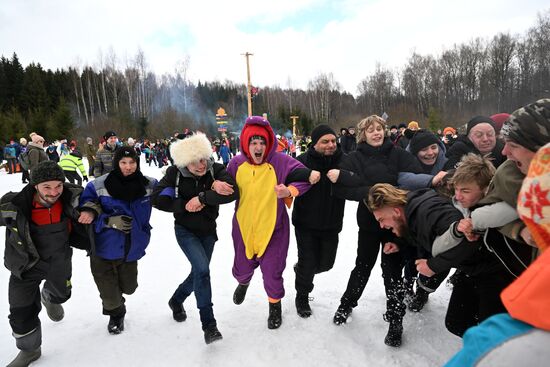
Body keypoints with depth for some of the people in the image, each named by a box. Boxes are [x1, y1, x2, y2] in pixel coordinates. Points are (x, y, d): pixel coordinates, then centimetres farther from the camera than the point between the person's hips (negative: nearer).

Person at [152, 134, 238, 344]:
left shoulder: (216, 170, -17)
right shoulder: (175, 173, -17)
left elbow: (233, 191, -31)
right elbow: (158, 199, -16)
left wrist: (202, 197, -34)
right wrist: (185, 206, -24)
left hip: (208, 231, 3)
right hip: (185, 230, -3)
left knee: (199, 272, 16)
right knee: (202, 269, -21)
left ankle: (176, 300, 46)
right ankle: (208, 324, -7)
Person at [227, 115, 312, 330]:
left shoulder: (280, 161, -13)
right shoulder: (236, 164, -4)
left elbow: (304, 177, -12)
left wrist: (289, 191, -28)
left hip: (273, 228, -3)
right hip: (244, 227, 3)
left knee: (272, 272, 5)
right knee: (242, 269, 20)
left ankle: (275, 304, 37)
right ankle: (244, 282, 60)